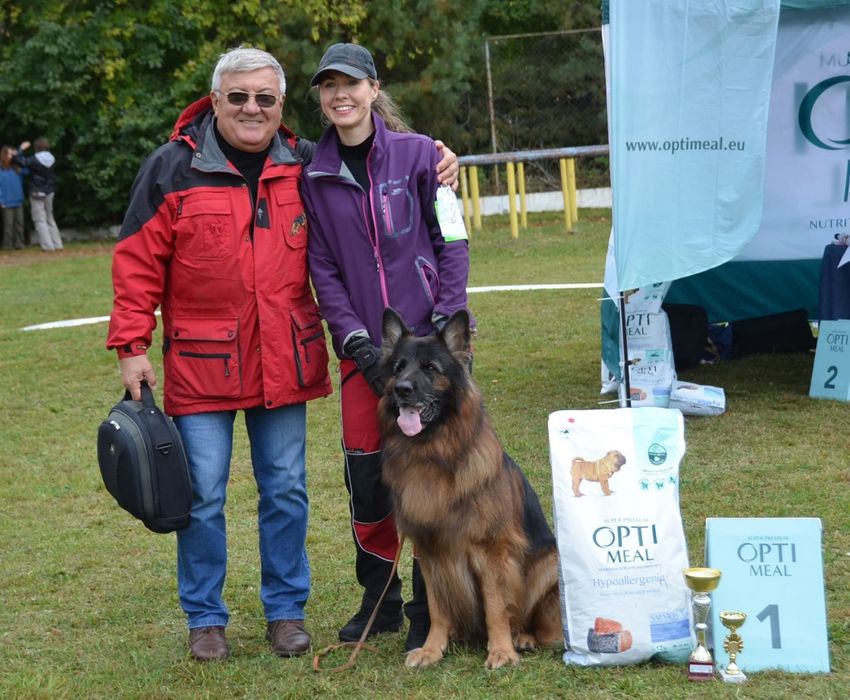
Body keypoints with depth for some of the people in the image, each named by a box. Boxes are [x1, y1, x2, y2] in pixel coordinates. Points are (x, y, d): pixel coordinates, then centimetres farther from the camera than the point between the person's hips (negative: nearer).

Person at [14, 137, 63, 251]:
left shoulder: (34, 160, -16)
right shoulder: (52, 160, 0)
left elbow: (19, 160, -15)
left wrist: (21, 148, -1)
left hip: (37, 194, -6)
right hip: (49, 193, 6)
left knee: (40, 220, -3)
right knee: (50, 219, 16)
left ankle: (47, 245, -10)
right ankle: (57, 244, 14)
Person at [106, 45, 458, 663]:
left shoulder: (306, 165, 7)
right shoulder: (174, 167, -1)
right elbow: (138, 264, -1)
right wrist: (132, 346, -6)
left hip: (285, 363, 3)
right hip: (201, 365, -2)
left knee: (286, 491, 8)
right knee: (203, 497, 2)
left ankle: (286, 609, 23)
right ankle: (205, 618, 18)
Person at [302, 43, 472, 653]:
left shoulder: (418, 153, -2)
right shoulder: (316, 175, 6)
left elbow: (452, 240, -1)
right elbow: (323, 268, 5)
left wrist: (446, 323, -8)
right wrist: (356, 339, -5)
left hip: (427, 335, -2)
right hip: (363, 345, 3)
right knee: (366, 476, 4)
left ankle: (429, 611, 11)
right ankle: (379, 600, 23)